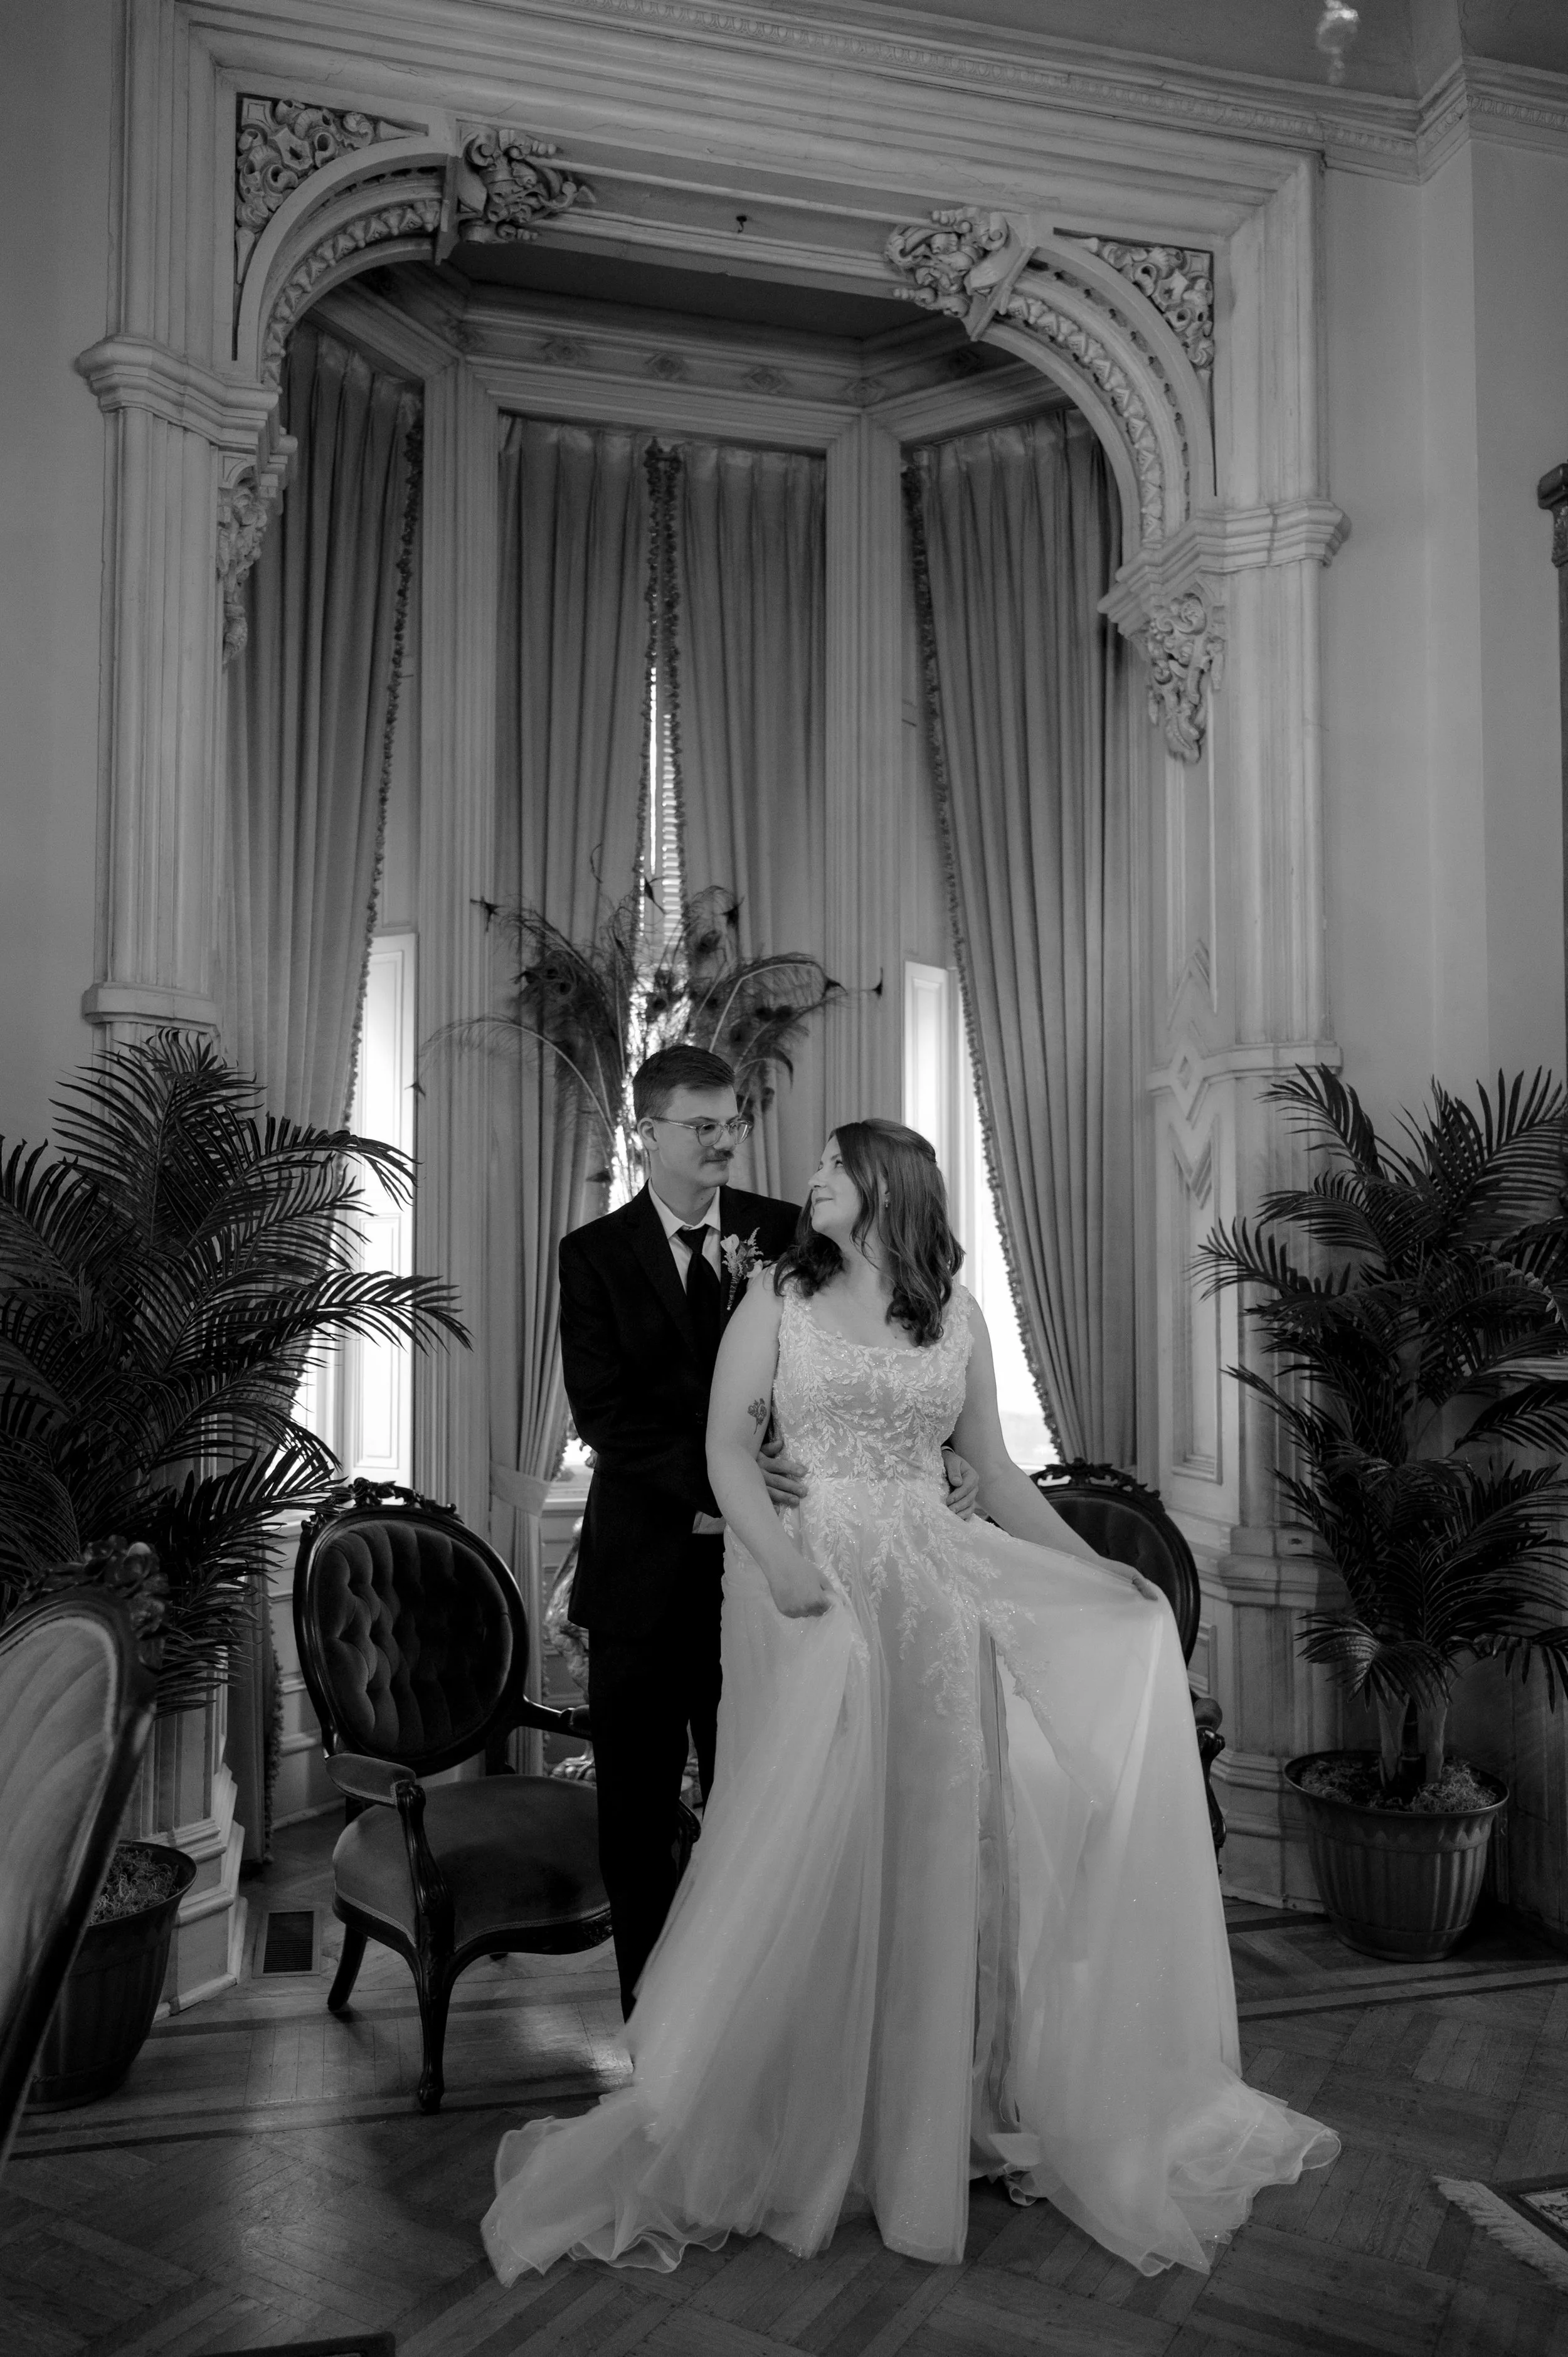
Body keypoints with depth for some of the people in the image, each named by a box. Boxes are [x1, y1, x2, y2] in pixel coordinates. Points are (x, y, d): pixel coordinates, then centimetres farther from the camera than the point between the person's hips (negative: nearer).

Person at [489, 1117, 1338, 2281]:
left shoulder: (958, 1314, 9)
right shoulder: (778, 1298, 3)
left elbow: (995, 1469, 13)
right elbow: (728, 1444, -3)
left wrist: (1098, 1570, 7)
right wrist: (779, 1558, -19)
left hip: (933, 1593, 2)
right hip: (810, 1584, -2)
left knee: (936, 1843, 5)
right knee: (809, 1844, 0)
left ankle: (938, 2113, 21)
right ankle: (792, 2127, 16)